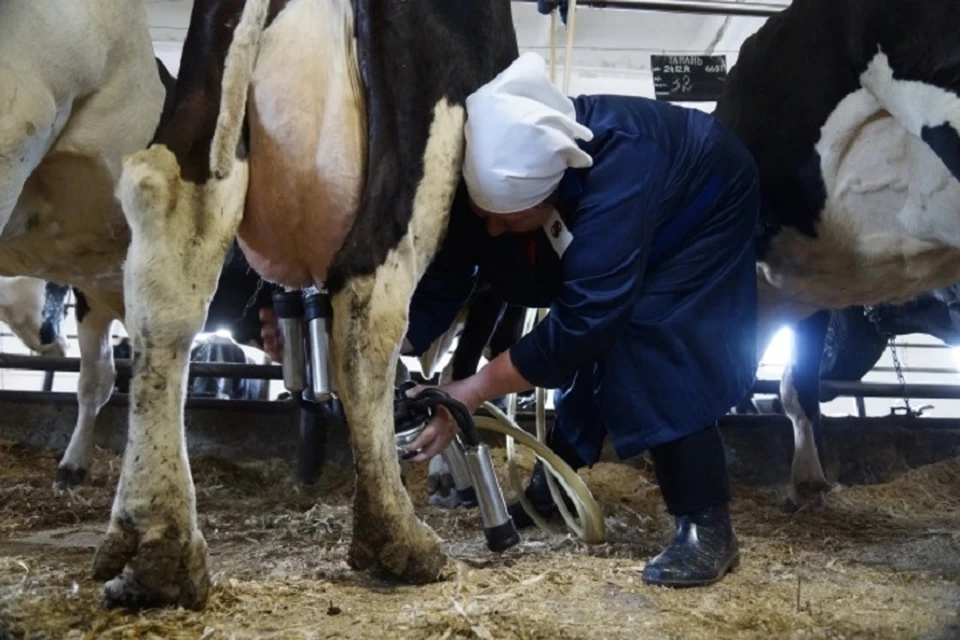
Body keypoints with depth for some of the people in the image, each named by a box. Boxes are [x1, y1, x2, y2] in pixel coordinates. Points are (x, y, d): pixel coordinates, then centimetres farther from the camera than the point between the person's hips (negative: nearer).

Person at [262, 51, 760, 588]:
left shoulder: (618, 166, -45)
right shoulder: (492, 178, -26)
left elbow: (586, 313, -44)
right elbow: (440, 283, -22)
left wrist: (476, 391, -41)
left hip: (700, 211, -6)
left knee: (650, 343, -22)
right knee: (591, 337, 2)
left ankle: (708, 526, -15)